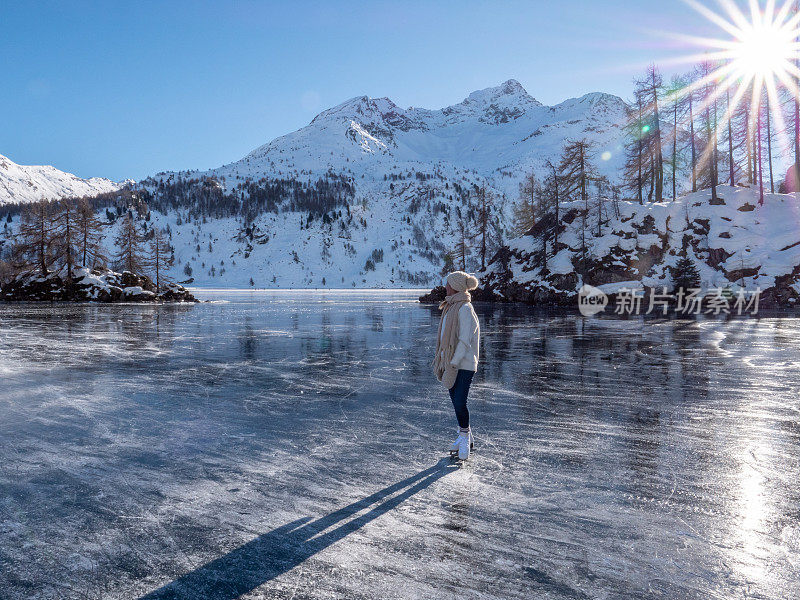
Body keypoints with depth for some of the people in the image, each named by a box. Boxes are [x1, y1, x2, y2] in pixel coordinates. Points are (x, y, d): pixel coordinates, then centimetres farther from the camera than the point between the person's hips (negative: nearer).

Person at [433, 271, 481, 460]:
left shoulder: (465, 308, -15)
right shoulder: (452, 306, 13)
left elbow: (465, 341, -19)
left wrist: (453, 365, -19)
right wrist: (441, 360, 17)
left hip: (464, 364, -9)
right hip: (451, 361, 9)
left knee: (459, 402, -10)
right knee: (456, 401, 12)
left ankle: (465, 438, 9)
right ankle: (465, 437, 25)